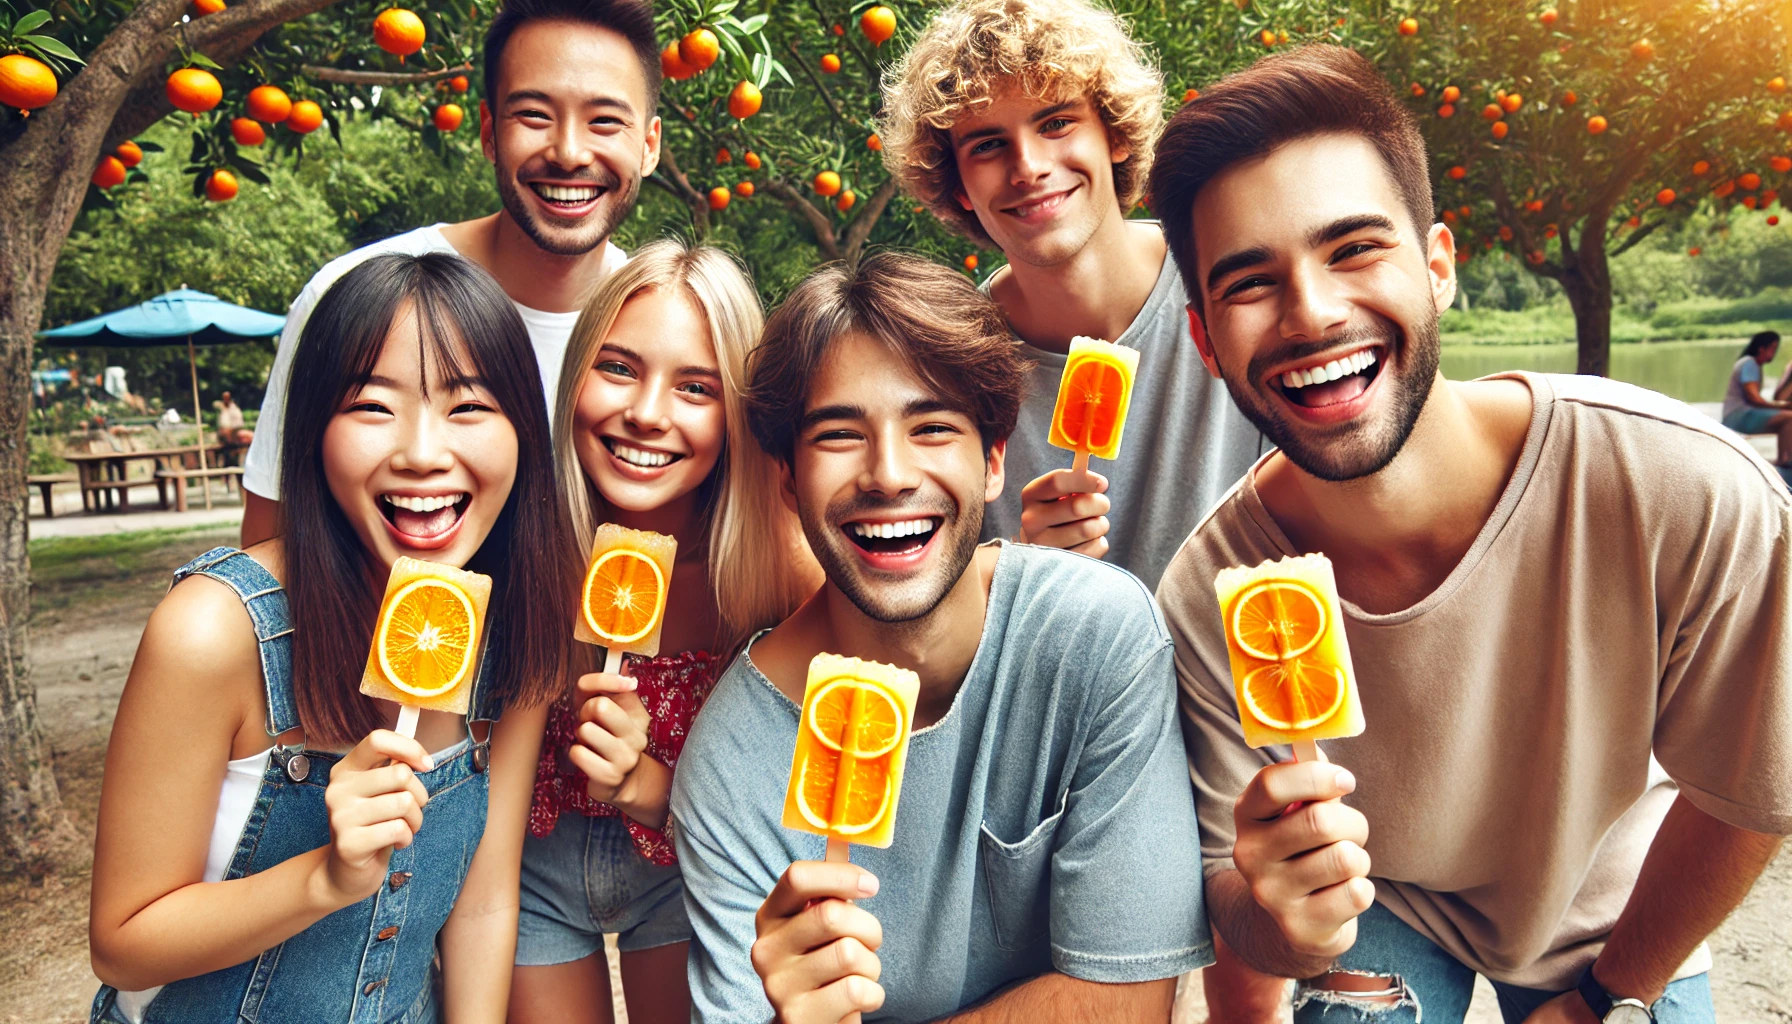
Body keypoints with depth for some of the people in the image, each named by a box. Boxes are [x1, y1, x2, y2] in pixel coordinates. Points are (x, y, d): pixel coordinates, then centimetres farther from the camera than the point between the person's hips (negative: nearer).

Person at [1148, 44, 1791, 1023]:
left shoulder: (1692, 494, -34)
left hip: (1614, 919, 1)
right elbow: (1228, 893, -16)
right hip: (1375, 905, 0)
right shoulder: (1207, 601, -30)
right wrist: (1283, 929, -39)